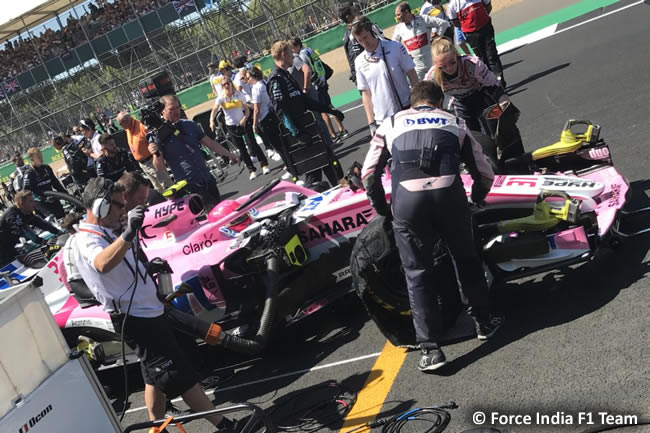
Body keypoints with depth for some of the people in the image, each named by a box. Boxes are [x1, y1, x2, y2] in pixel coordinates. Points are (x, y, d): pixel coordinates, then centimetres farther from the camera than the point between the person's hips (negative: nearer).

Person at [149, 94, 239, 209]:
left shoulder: (189, 125, 6)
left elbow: (210, 143, 14)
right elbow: (160, 168, -11)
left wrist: (229, 155, 11)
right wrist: (156, 154, -31)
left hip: (207, 178, 6)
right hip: (189, 186, -6)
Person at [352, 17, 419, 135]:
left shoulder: (395, 47, -4)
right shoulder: (359, 62, 3)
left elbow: (412, 76, -1)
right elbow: (366, 93, 6)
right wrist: (371, 123, 2)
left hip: (406, 112, -1)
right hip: (382, 120, 1)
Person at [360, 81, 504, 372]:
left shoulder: (392, 124, 26)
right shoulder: (454, 123, 28)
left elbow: (369, 175, 16)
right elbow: (484, 173, 26)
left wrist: (383, 211, 28)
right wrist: (475, 201, 45)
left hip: (405, 199, -1)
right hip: (448, 194, 1)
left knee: (417, 273, 12)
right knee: (466, 259, 24)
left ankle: (429, 348, 13)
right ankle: (484, 321, 37)